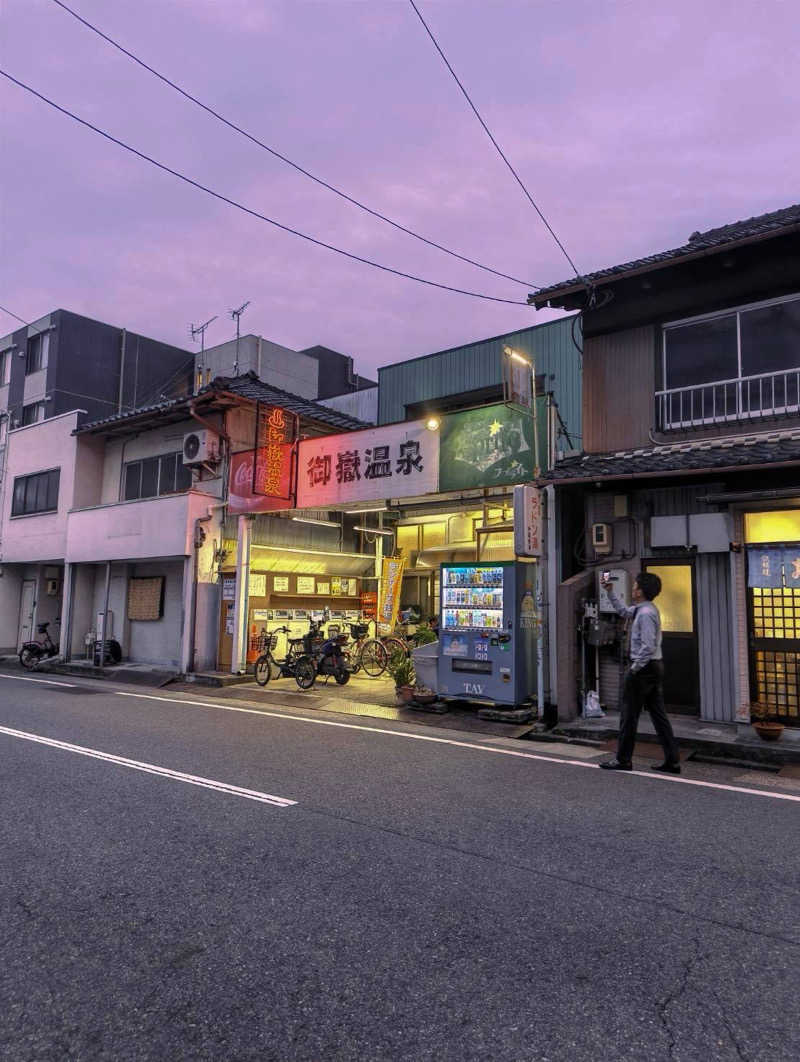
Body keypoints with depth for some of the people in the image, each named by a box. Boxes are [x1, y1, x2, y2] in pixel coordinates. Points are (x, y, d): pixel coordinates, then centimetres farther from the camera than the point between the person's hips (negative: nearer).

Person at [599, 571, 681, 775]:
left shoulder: (646, 614, -20)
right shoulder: (641, 609, 10)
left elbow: (648, 646, -26)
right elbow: (623, 610, 30)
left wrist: (635, 668, -18)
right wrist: (610, 592, 27)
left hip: (643, 668, -10)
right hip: (655, 666, 10)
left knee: (629, 715, 1)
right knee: (658, 714, 12)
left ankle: (624, 760, 11)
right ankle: (672, 761, 15)